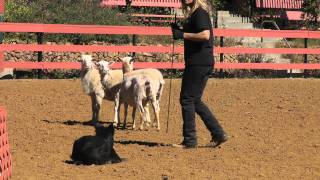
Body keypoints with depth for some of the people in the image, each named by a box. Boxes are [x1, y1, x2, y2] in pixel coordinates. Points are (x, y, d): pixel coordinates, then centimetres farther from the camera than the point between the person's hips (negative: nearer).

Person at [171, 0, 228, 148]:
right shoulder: (193, 13, 17)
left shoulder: (200, 13, -13)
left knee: (187, 100, -5)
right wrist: (179, 30, 11)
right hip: (197, 63, 10)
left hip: (199, 63, -10)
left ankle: (189, 140, 0)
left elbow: (205, 35, -26)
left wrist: (182, 35, -21)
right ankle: (218, 134, 16)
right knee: (194, 101, 15)